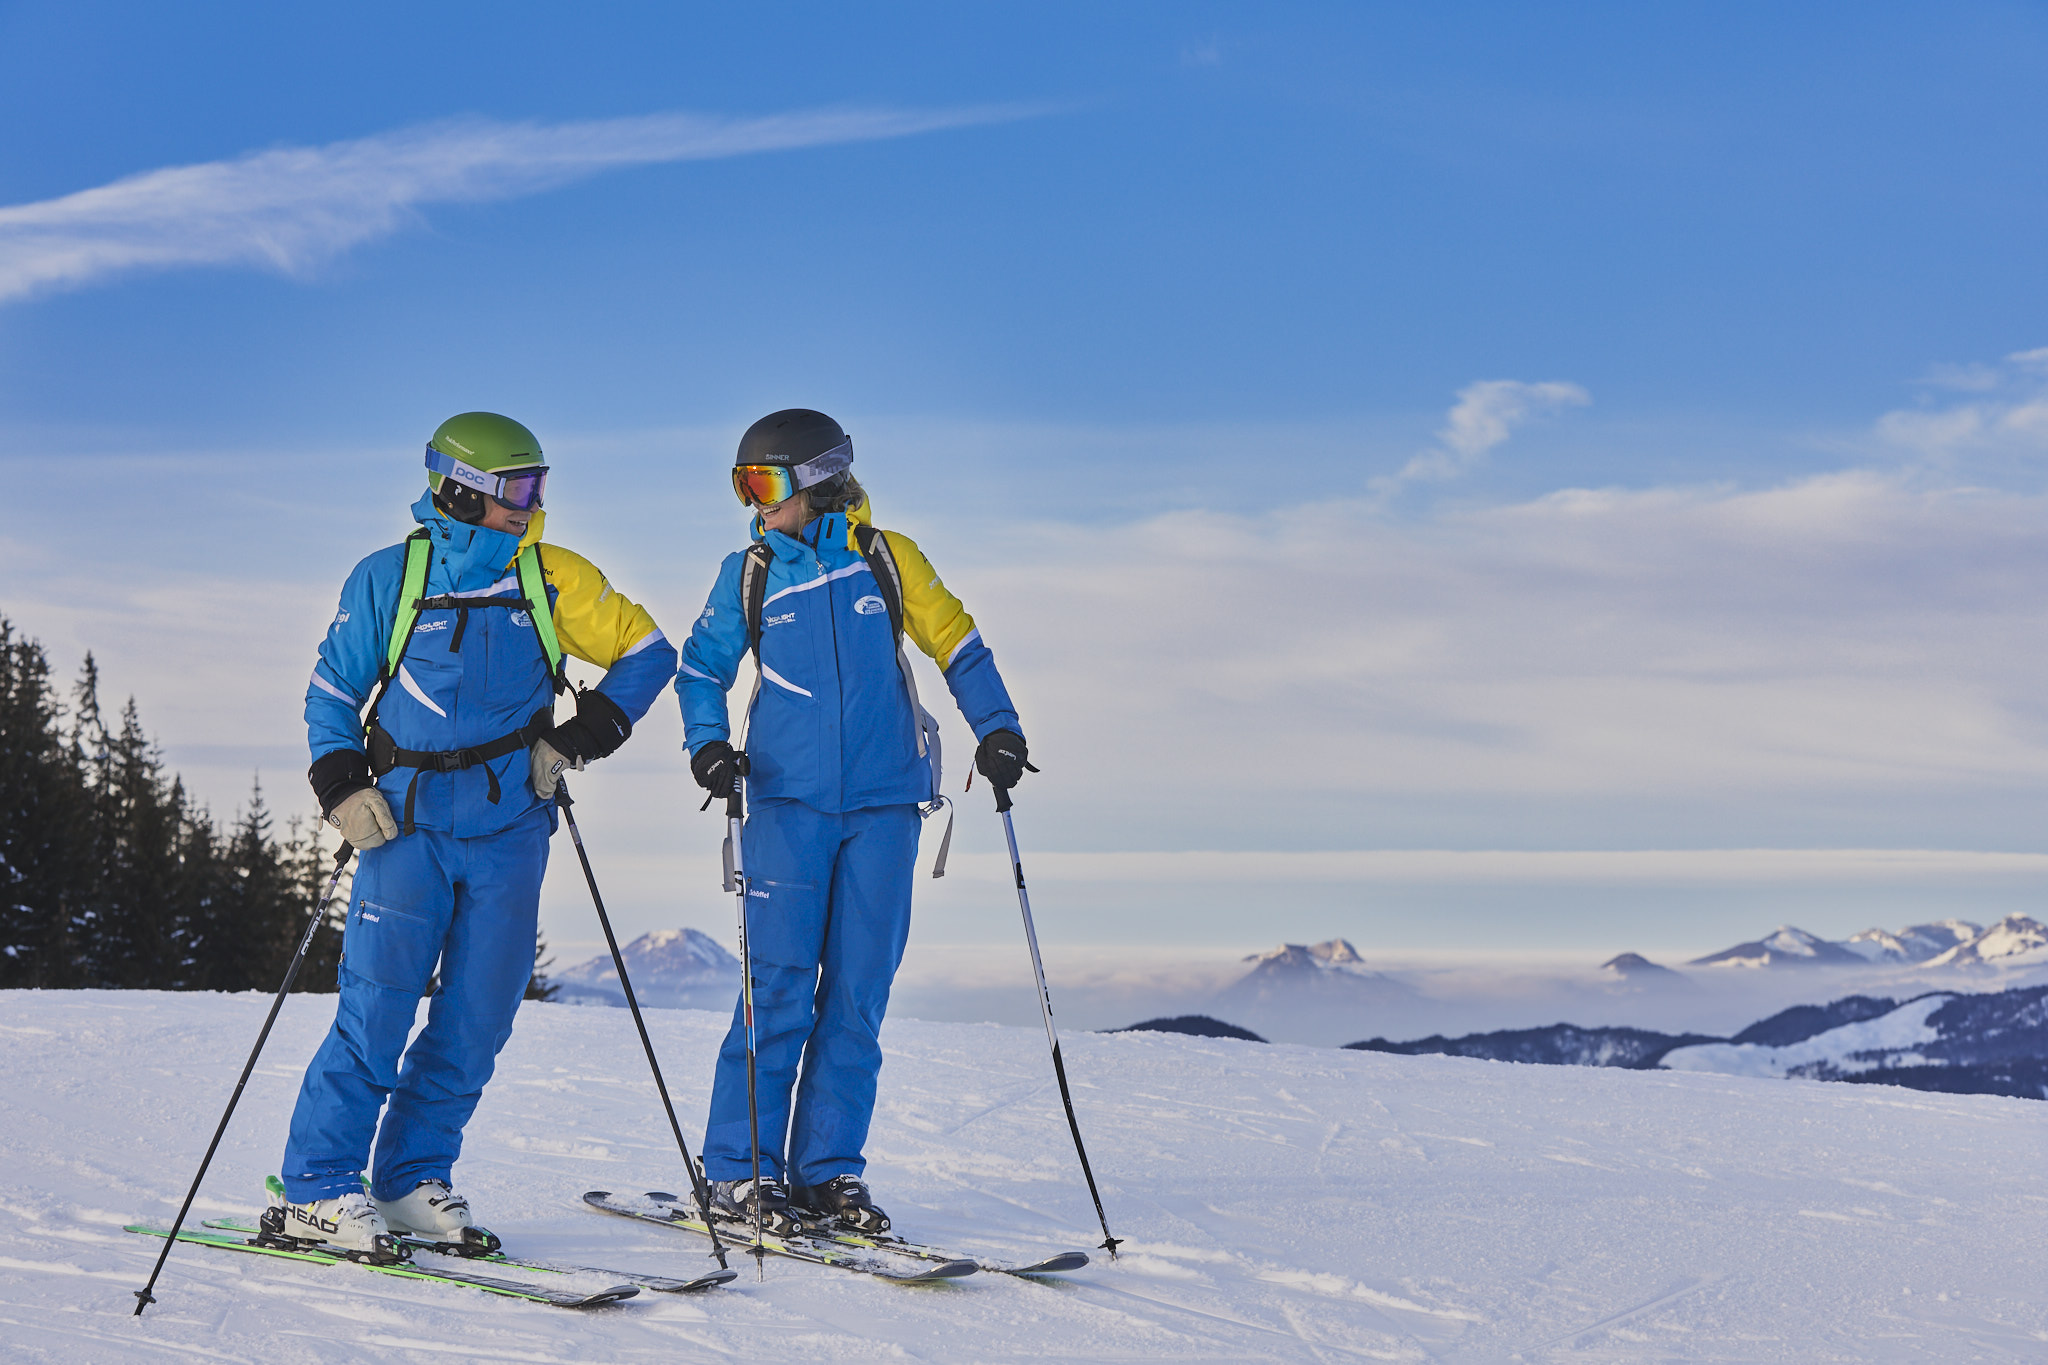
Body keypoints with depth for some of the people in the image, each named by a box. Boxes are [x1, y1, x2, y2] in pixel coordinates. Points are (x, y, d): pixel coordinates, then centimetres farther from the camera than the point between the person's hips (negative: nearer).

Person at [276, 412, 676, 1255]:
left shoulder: (552, 580, 5)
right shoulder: (388, 580, 1)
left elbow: (647, 653, 11)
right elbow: (332, 691, 9)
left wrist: (579, 737, 1)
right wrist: (342, 785, -5)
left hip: (509, 830, 3)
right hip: (408, 826, -3)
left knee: (478, 1018, 3)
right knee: (377, 1009, -9)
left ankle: (413, 1180, 16)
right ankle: (314, 1190, 0)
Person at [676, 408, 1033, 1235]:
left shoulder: (887, 559, 4)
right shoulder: (749, 572, 7)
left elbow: (956, 644, 10)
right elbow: (703, 666, 13)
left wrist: (996, 729, -1)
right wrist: (707, 742, -4)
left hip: (883, 806, 1)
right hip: (788, 802, -1)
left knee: (857, 995, 2)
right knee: (780, 989, -7)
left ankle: (827, 1170, 10)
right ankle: (737, 1171, 0)